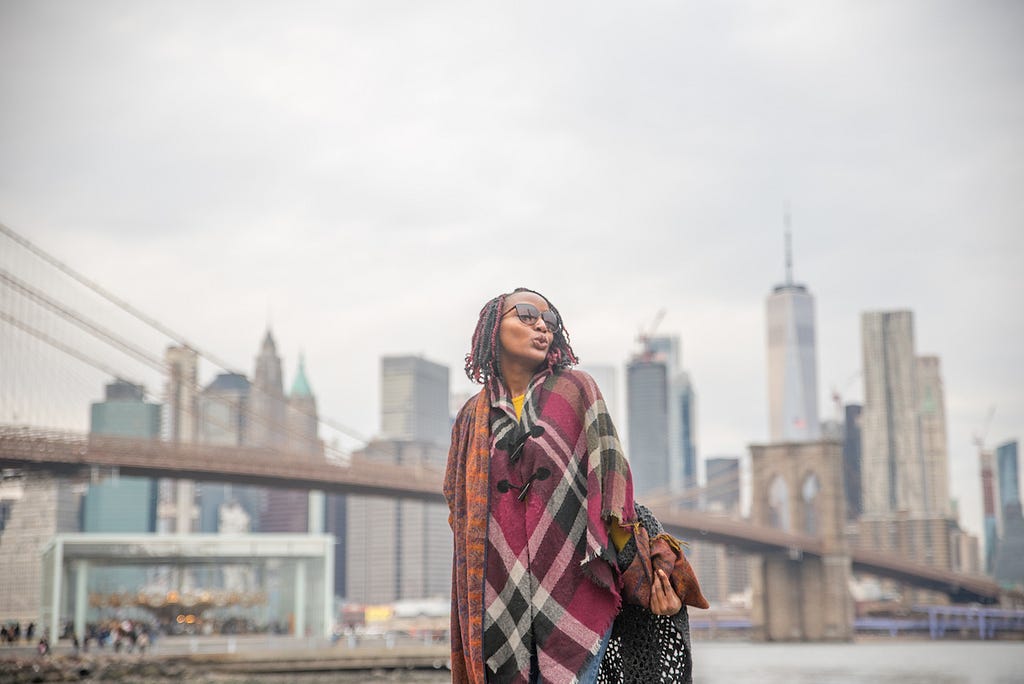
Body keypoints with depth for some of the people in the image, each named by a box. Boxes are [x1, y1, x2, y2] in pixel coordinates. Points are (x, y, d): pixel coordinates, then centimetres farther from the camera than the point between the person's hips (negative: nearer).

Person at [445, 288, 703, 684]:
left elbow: (611, 480, 0)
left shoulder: (575, 389, 5)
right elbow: (460, 512, 17)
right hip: (501, 603, 3)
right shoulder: (473, 417, 14)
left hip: (576, 589, -3)